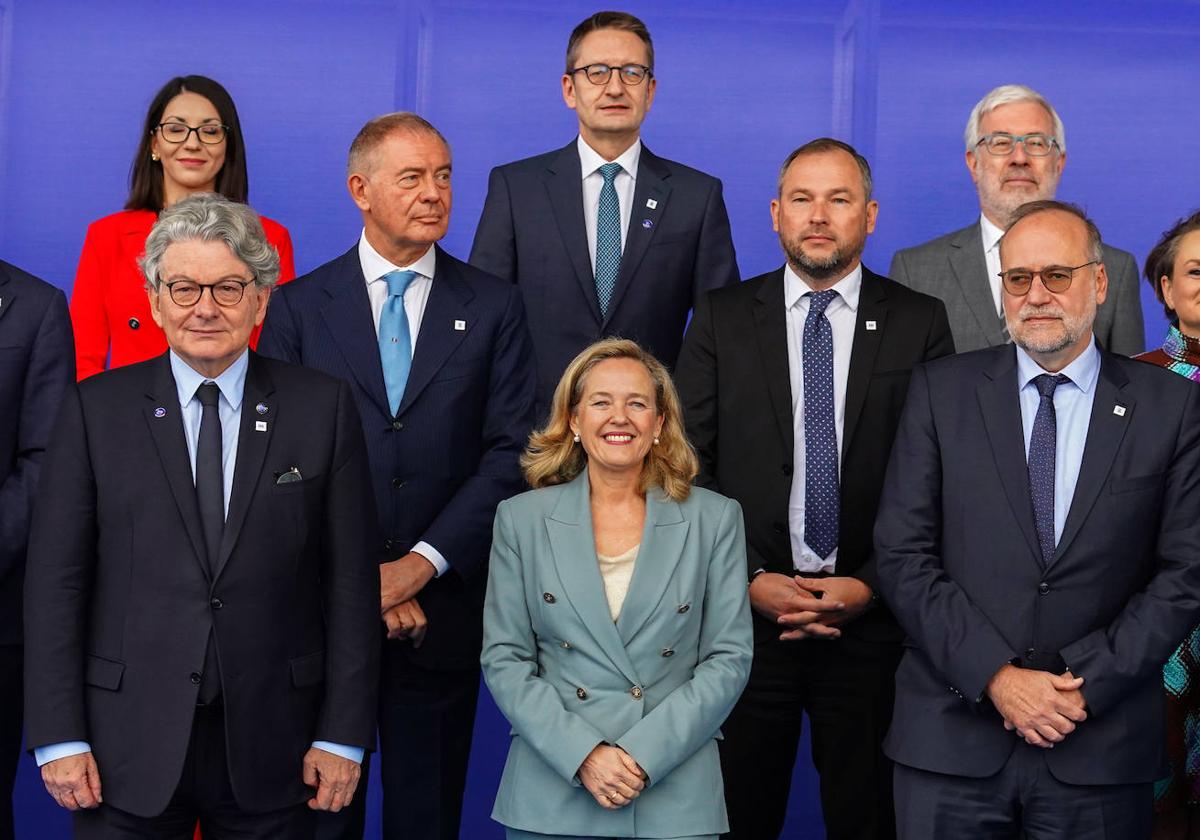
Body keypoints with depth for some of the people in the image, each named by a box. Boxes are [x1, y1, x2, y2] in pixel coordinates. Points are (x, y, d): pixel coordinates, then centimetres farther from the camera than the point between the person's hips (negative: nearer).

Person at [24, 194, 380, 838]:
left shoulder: (323, 407, 2)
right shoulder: (96, 409, 2)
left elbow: (351, 580, 0)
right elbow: (55, 579, 0)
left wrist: (344, 735, -3)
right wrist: (59, 738, -5)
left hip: (270, 748, 0)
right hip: (128, 749, 0)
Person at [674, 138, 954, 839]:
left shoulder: (921, 323, 3)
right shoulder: (723, 319, 5)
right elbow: (691, 464, 1)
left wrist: (871, 585, -9)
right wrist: (748, 579, -8)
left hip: (871, 618, 0)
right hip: (746, 612, 1)